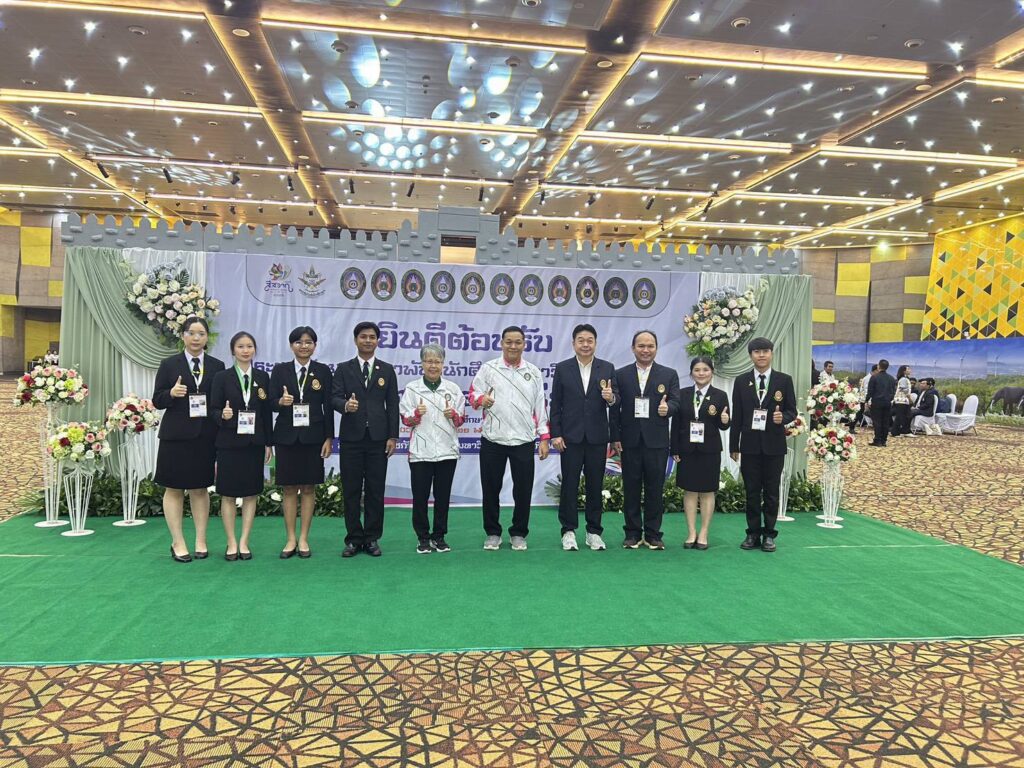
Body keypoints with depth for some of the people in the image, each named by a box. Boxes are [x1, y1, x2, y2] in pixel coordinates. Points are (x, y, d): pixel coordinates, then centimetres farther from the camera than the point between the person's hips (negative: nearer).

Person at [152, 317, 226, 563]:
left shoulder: (217, 366, 6)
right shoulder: (169, 364, 1)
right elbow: (157, 400, 0)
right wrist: (171, 393, -19)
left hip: (206, 436, 2)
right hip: (176, 435, -1)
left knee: (200, 488, 9)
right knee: (174, 489, 4)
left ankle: (201, 541, 18)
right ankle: (177, 543, 13)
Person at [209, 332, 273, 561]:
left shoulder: (262, 377, 7)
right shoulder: (222, 377, 0)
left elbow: (267, 412, 7)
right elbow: (213, 409, 0)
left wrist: (269, 443, 4)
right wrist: (223, 415, -23)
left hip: (254, 443, 2)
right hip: (229, 443, -2)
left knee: (251, 493, 5)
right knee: (228, 494, 3)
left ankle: (244, 542, 14)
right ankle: (231, 543, 12)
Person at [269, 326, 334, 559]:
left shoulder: (323, 371, 3)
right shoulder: (280, 370, 5)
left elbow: (328, 406, 2)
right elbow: (271, 402, 2)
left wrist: (329, 438, -3)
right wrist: (281, 402, -22)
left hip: (313, 436, 0)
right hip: (287, 436, 1)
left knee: (309, 488, 5)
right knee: (289, 489, 5)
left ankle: (303, 539, 13)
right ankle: (291, 539, 14)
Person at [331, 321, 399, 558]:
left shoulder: (387, 370, 10)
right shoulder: (343, 369, 8)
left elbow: (392, 405, 6)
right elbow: (334, 397, -1)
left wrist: (393, 436, -1)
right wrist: (345, 405, -24)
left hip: (378, 438, 0)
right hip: (351, 437, 0)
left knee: (375, 491, 3)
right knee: (351, 491, 4)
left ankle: (372, 538, 13)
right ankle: (354, 539, 13)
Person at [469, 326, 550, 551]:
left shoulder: (533, 372, 9)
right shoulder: (488, 368, 3)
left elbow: (540, 406, 9)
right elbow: (473, 394, 2)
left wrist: (544, 438, 4)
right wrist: (481, 399, -22)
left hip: (524, 440, 1)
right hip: (493, 440, -1)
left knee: (523, 490, 4)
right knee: (490, 489, 6)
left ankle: (518, 534, 20)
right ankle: (492, 533, 21)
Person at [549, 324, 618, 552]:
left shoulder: (607, 368, 5)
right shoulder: (562, 368, 2)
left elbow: (615, 399, 3)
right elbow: (555, 404, 1)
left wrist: (611, 398, -21)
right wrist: (555, 435, -4)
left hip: (597, 437, 1)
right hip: (571, 437, -1)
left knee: (595, 486, 7)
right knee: (569, 485, 3)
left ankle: (594, 532, 18)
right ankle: (568, 531, 13)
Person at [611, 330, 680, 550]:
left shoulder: (669, 375, 7)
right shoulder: (621, 374, 7)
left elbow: (675, 402, 0)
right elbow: (615, 408, 4)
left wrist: (667, 407, -23)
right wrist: (615, 437, -2)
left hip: (657, 441, 0)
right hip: (630, 441, 0)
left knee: (655, 489, 4)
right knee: (631, 488, 6)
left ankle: (653, 534, 13)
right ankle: (633, 533, 15)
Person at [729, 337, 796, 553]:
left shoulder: (784, 380, 2)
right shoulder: (741, 381, 5)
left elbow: (792, 411, 4)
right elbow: (737, 416, 5)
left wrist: (783, 417, -19)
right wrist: (734, 446, 3)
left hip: (774, 444, -1)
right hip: (750, 444, 1)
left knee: (771, 492, 5)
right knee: (752, 491, 6)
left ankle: (769, 534, 15)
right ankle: (753, 533, 15)